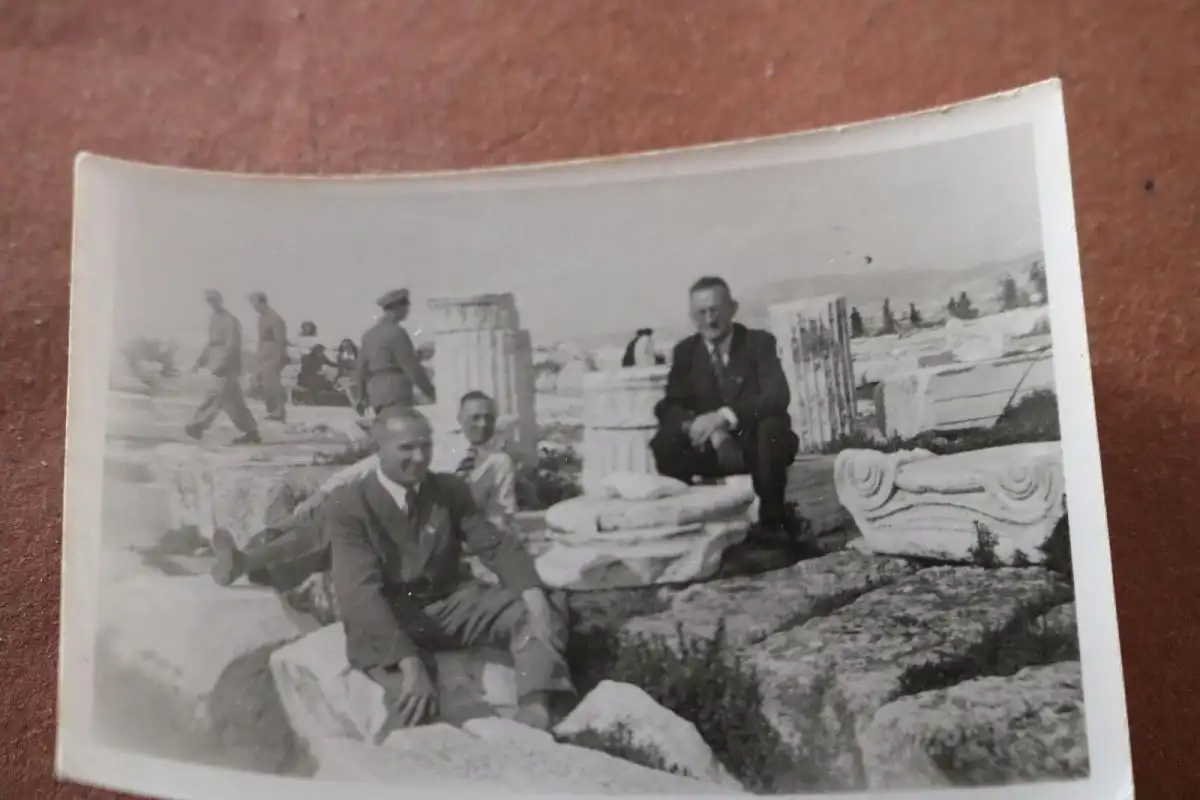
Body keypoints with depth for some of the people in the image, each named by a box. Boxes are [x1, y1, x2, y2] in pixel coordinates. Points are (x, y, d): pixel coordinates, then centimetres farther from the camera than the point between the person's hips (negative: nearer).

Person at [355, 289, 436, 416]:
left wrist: (360, 397, 20)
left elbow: (361, 368, 15)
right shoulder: (396, 332, -11)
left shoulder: (370, 334, 14)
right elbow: (412, 366, -13)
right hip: (396, 393, -8)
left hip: (375, 393, 8)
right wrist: (431, 390, -7)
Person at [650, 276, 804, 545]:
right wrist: (710, 429, -27)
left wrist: (723, 416, -36)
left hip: (756, 444, -1)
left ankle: (772, 518, -16)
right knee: (664, 443, -25)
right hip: (711, 449, 2)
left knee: (772, 426, -35)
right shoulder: (685, 351, 2)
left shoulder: (759, 342, -7)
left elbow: (778, 397, -22)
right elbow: (668, 407, -6)